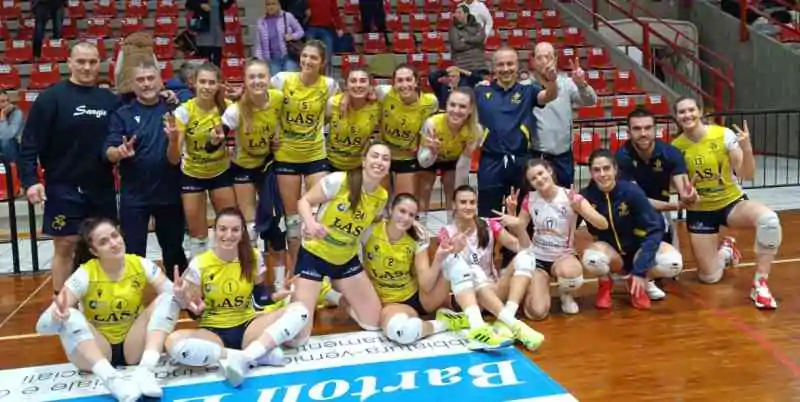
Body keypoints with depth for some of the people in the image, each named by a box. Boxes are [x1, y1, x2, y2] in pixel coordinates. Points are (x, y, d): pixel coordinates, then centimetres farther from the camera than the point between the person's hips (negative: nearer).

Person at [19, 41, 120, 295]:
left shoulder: (109, 100, 6)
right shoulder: (51, 98, -7)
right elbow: (30, 143, -9)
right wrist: (30, 180, -17)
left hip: (102, 188, 4)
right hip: (65, 189, -4)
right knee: (65, 247, 2)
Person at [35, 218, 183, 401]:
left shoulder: (140, 265, -9)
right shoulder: (85, 275, -16)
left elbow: (170, 293, -17)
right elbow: (42, 325, -21)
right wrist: (56, 316, -46)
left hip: (134, 347, 2)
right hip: (97, 350, -1)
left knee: (168, 299, -21)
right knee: (70, 317, -30)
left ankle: (145, 370, -36)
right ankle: (112, 378, -46)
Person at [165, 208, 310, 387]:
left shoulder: (253, 258, -3)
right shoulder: (199, 264, -9)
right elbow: (195, 311, -4)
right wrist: (183, 299, -23)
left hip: (248, 325, 2)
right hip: (212, 331, -2)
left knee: (298, 310, -22)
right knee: (173, 342, -36)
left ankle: (244, 357, -32)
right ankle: (260, 352, -31)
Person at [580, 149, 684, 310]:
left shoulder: (632, 192, -21)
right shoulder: (586, 196, -18)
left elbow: (654, 230, -20)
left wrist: (640, 271, -26)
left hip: (638, 248, 1)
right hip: (610, 250, -1)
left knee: (673, 263, -30)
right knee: (591, 259, -37)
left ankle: (636, 282, 3)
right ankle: (605, 285, 1)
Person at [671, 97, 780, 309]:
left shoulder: (724, 135, -14)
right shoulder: (676, 146, -9)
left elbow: (747, 175, -16)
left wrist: (747, 149, -34)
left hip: (732, 202, -1)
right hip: (699, 211, 1)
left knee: (769, 219, -36)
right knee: (709, 277, 0)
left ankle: (760, 284, -22)